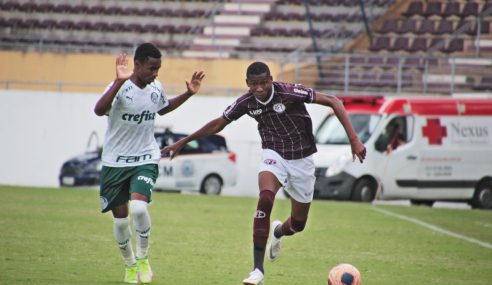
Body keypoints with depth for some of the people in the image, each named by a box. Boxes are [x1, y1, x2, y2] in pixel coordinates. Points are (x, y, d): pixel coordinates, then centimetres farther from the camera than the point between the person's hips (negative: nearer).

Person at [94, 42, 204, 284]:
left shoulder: (156, 88, 0)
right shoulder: (121, 88, -18)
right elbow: (99, 110, -38)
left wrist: (188, 94, 14)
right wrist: (119, 82, -48)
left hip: (145, 159, 2)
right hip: (115, 162, -2)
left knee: (138, 207, -23)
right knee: (120, 219, 5)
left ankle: (143, 258, -2)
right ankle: (129, 265, 28)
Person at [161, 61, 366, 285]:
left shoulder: (290, 92, -23)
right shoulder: (246, 103, -11)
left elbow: (333, 102, -21)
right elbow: (218, 124, 6)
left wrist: (354, 140, -28)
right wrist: (182, 142, 8)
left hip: (301, 159, -1)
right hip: (274, 155, 1)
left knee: (298, 224, 7)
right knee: (265, 200, -30)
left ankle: (278, 232, 48)